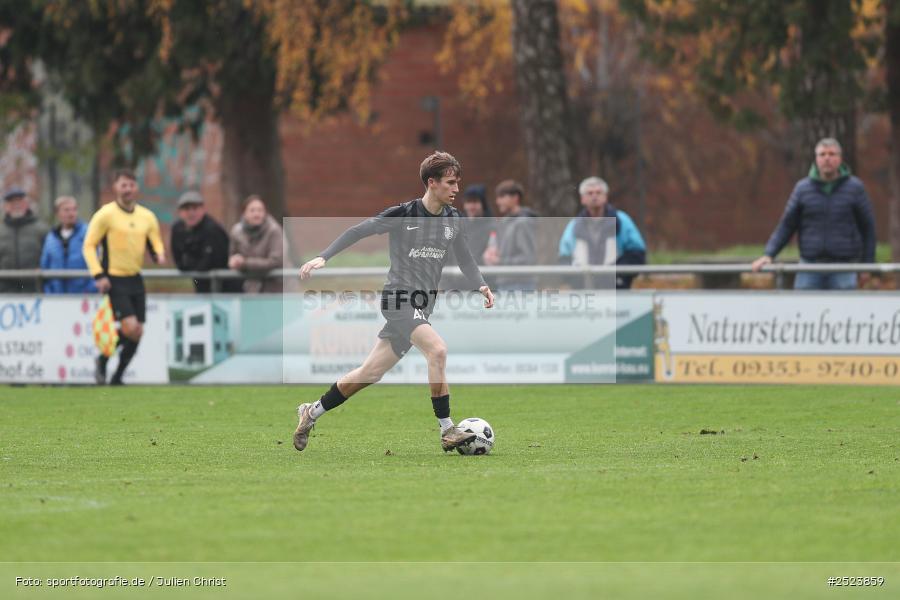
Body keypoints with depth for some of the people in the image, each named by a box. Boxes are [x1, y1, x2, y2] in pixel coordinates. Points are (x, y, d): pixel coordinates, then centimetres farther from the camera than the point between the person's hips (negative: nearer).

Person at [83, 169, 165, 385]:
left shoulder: (147, 217, 9)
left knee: (137, 332, 2)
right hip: (114, 280, -6)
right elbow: (89, 246, -5)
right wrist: (99, 275, -15)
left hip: (135, 280, 6)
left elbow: (156, 242, 18)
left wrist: (159, 254, -6)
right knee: (130, 327, -18)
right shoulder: (106, 214, -6)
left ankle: (117, 377, 15)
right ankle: (103, 359, 7)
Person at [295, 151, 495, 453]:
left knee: (370, 373, 9)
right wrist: (323, 257, -14)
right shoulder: (404, 214, -11)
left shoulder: (453, 220, 6)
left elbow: (465, 259, 17)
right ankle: (447, 431, -21)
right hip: (398, 297, -7)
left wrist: (481, 285, -2)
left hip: (422, 306, 7)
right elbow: (358, 231, -7)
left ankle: (312, 412, 26)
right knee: (437, 349, -27)